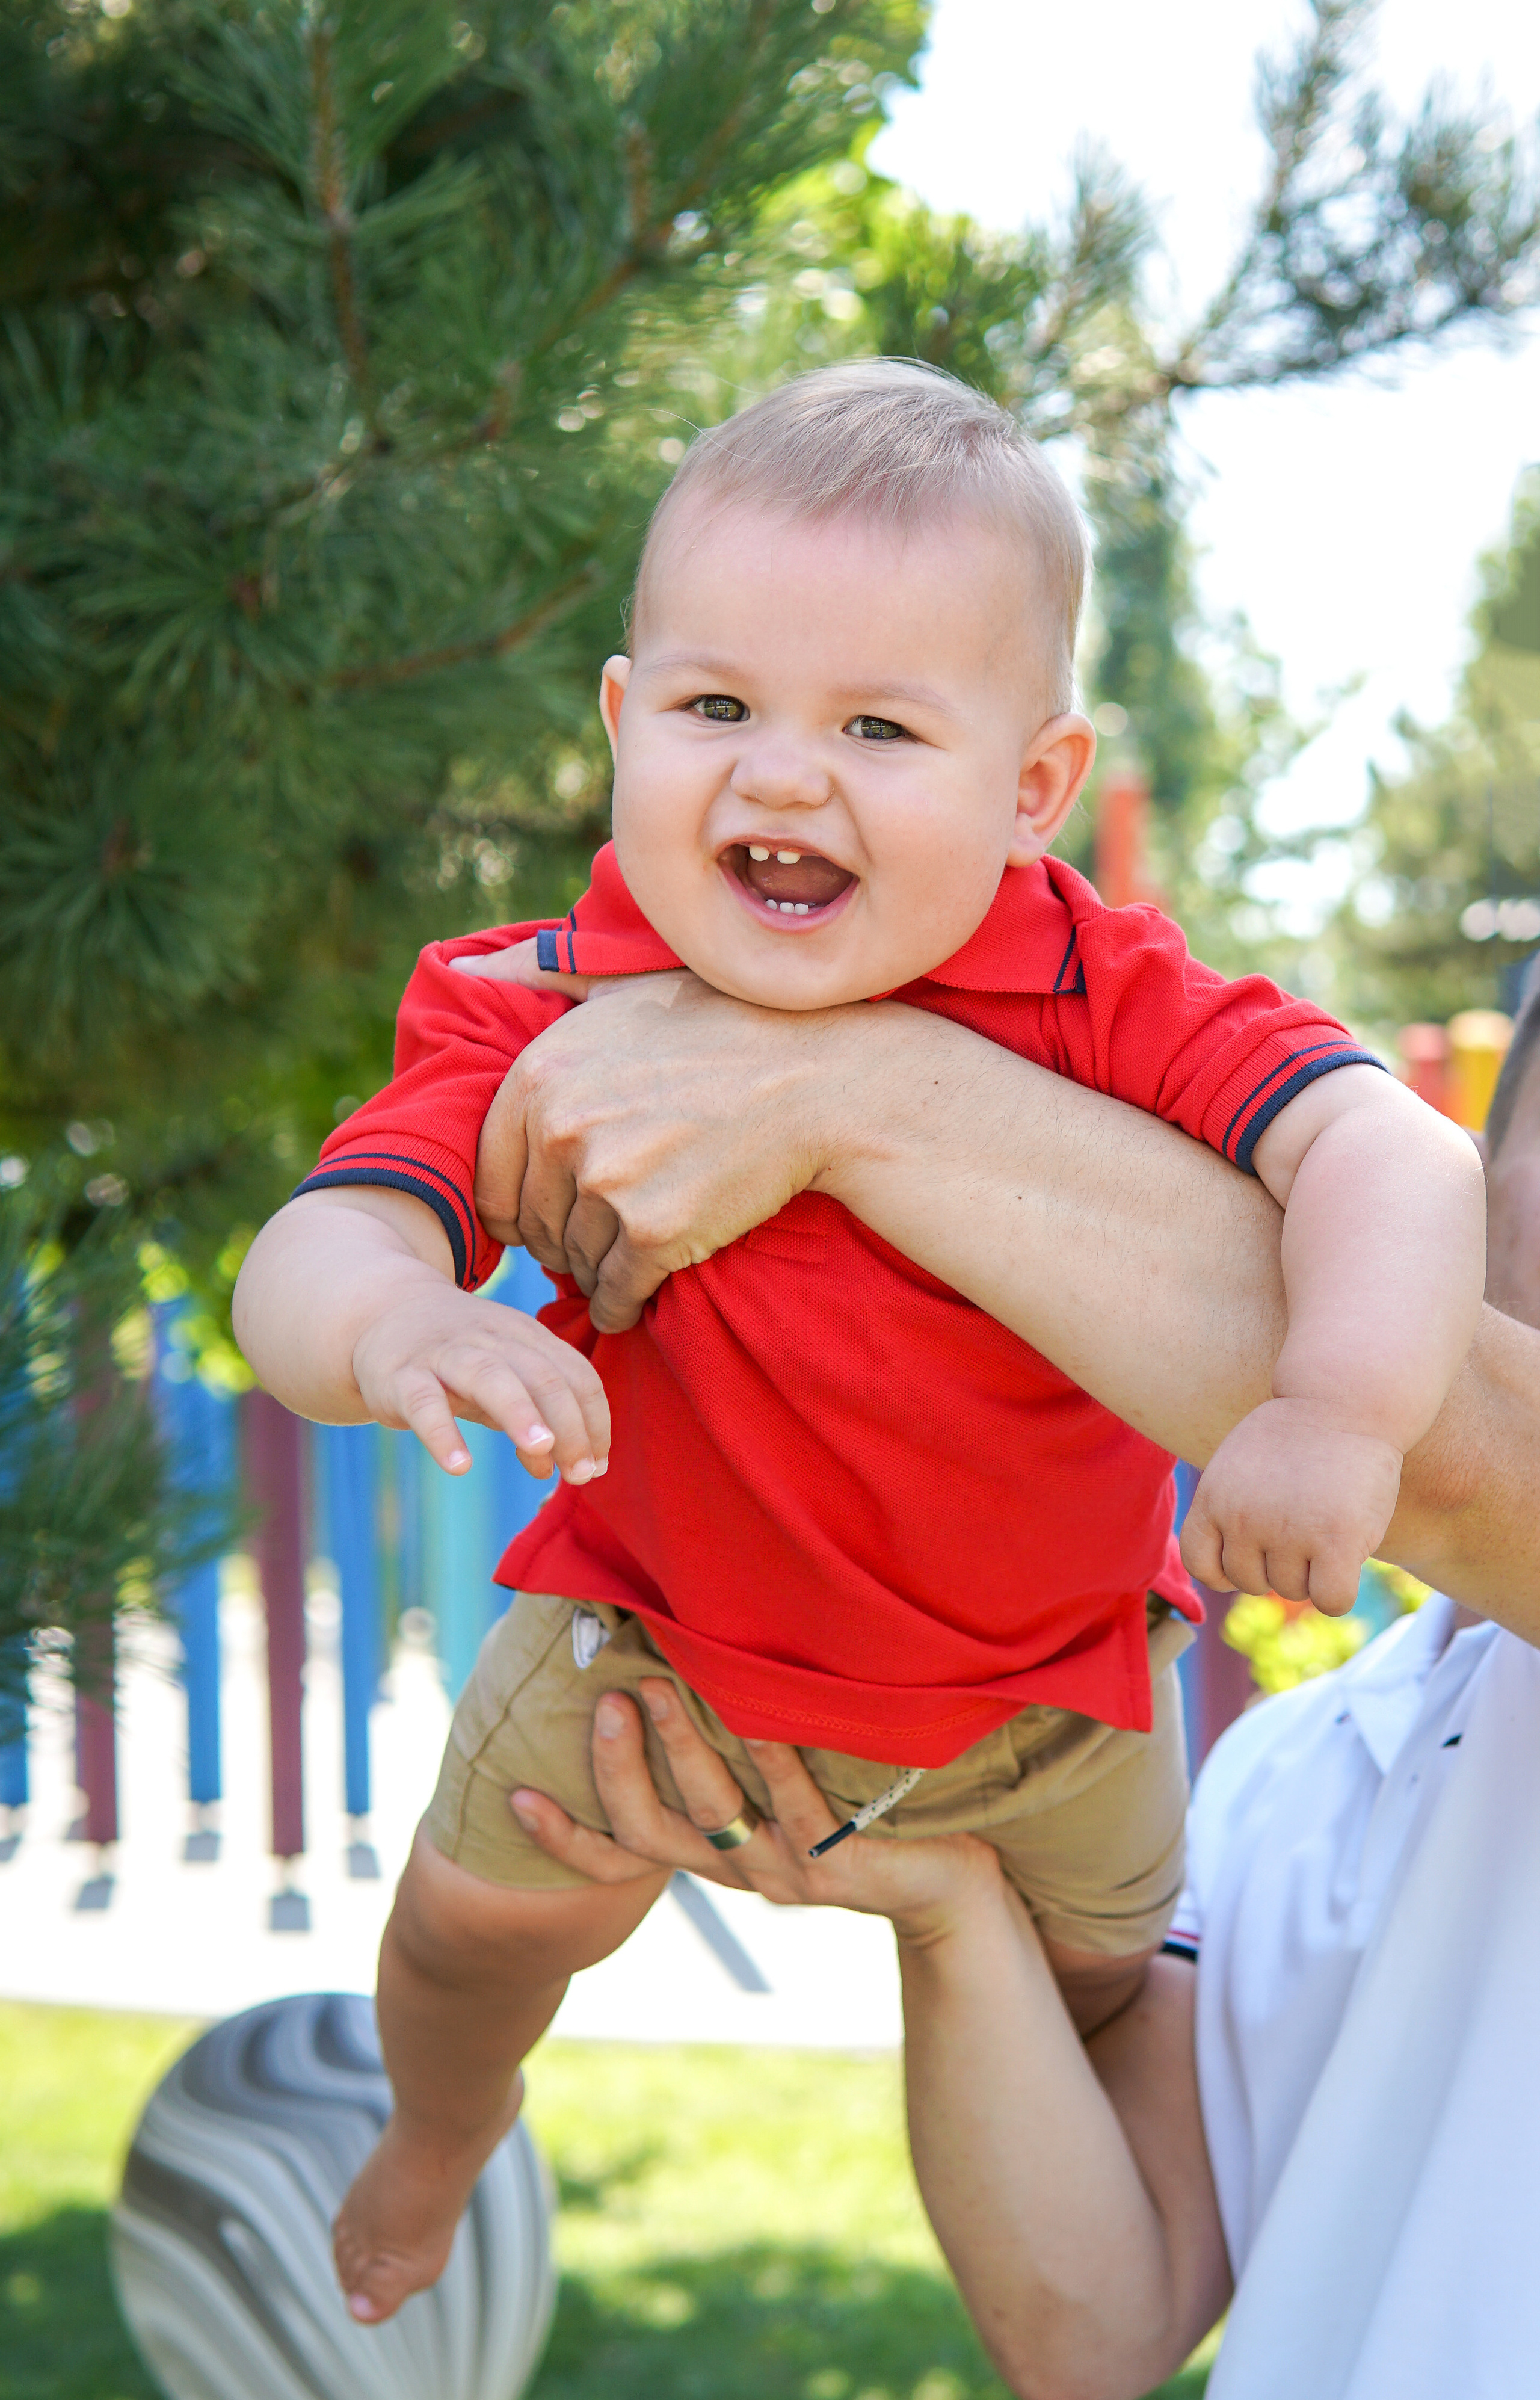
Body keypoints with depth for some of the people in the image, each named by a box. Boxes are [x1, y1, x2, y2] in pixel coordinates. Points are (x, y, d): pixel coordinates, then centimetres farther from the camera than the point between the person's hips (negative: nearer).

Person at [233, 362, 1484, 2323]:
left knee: (1098, 1973, 23)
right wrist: (392, 1326, -61)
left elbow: (1390, 1152, -38)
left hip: (1048, 1672, 1)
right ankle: (442, 2140, 50)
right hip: (653, 1632, 0)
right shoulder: (545, 1024, -26)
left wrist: (1343, 1408, -57)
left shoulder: (1105, 1004, -28)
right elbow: (308, 1255, -36)